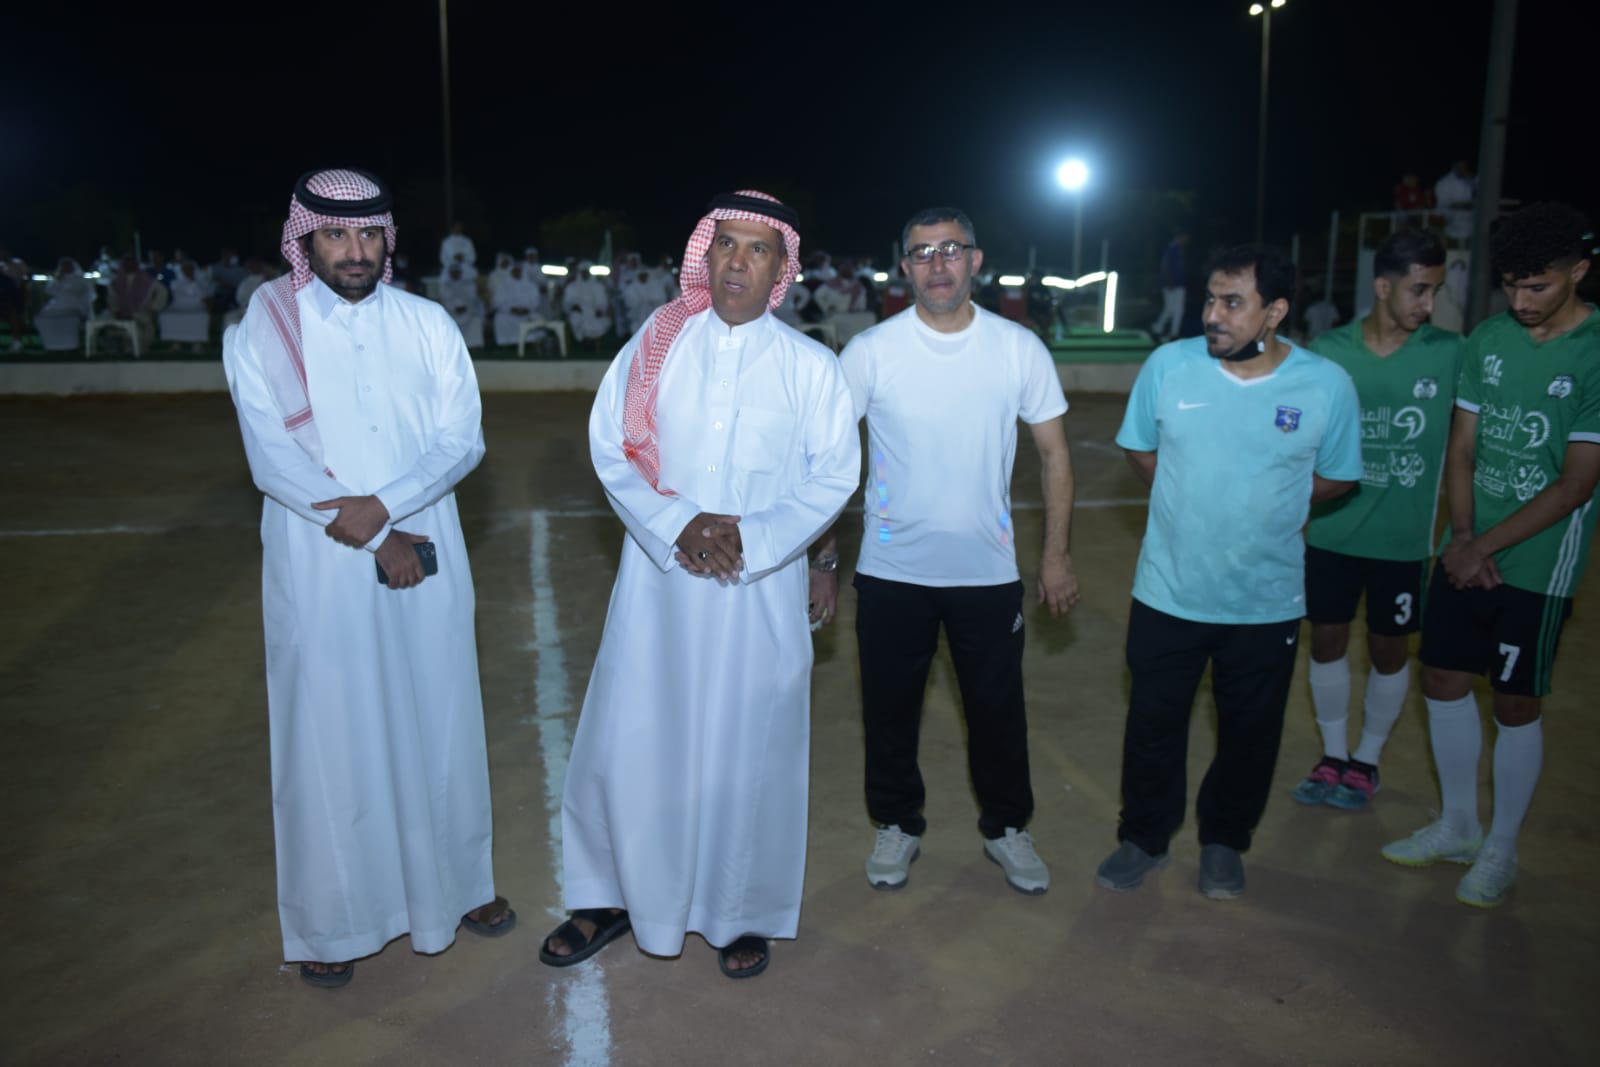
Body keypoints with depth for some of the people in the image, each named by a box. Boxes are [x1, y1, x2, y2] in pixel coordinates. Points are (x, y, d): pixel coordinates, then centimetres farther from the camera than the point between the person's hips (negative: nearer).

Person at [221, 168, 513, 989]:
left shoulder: (427, 324, 4)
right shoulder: (261, 332, -2)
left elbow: (462, 439, -3)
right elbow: (274, 459, -10)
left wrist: (383, 505, -18)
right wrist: (379, 542, -15)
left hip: (426, 560, 3)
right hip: (319, 568, -2)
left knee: (439, 723, 12)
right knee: (330, 736, 6)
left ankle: (455, 883, 31)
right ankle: (331, 920, 23)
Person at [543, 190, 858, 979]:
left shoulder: (810, 367, 2)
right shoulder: (653, 347, 4)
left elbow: (833, 475, -1)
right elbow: (611, 448, -1)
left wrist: (750, 537, -15)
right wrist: (676, 526, -15)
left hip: (760, 589, -1)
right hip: (659, 580, 1)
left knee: (749, 751, 7)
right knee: (628, 740, 7)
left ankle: (742, 913, 28)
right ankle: (611, 898, 29)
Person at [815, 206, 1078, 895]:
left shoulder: (1020, 349, -4)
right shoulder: (870, 352, -7)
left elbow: (1053, 453, 4)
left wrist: (1056, 555, 2)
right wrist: (823, 559, -3)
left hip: (989, 573, 1)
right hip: (891, 572, 0)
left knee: (998, 710, 14)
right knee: (890, 710, 13)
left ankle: (1006, 827, 38)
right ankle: (898, 825, 36)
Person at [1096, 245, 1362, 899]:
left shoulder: (1327, 385, -10)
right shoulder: (1167, 366, -8)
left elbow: (1337, 478, 5)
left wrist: (1262, 513, 0)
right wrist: (1191, 508, 4)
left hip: (1268, 601, 0)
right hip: (1167, 592, 0)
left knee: (1249, 732, 15)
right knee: (1153, 724, 12)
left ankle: (1224, 843, 39)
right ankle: (1144, 839, 33)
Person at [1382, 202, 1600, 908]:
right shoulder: (1488, 339, 2)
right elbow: (1462, 448, 5)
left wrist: (1486, 547, -15)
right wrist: (1461, 536, -7)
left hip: (1537, 565, -5)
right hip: (1466, 551, 5)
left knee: (1516, 704, 5)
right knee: (1443, 678, 12)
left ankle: (1501, 850, 25)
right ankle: (1457, 826, 32)